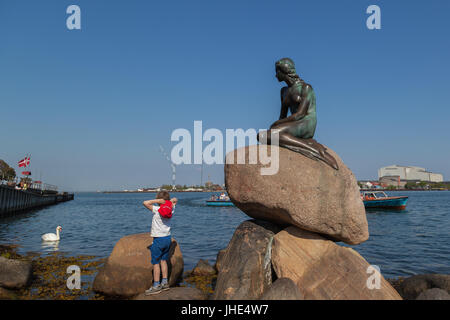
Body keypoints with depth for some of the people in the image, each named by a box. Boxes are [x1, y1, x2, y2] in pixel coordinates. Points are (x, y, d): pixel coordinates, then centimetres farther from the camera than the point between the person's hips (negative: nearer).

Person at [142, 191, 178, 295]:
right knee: (163, 260, 17)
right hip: (168, 238, 7)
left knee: (156, 263, 2)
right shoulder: (171, 209, 1)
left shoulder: (157, 209, -16)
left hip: (158, 239, -6)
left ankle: (156, 286, 5)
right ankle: (165, 282, 21)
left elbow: (145, 203, -20)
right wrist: (170, 200, -1)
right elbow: (175, 200, 19)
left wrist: (158, 201, -17)